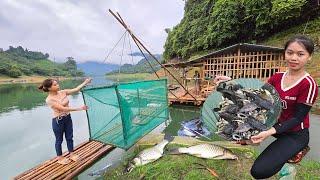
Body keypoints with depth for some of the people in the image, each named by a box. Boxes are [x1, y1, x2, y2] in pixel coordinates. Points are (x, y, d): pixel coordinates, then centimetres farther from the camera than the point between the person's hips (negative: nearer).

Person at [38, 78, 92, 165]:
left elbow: (75, 89, -3)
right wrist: (79, 108, -32)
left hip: (67, 118, 6)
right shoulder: (49, 99, -21)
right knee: (59, 139, 13)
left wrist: (85, 82, -11)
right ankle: (60, 158, 34)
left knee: (69, 137, 17)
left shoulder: (63, 92, -4)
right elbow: (63, 108, -28)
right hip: (58, 121, -5)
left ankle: (72, 154, 35)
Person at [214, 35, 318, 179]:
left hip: (295, 133, -5)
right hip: (275, 123, 5)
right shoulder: (277, 77, -2)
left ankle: (296, 149, 6)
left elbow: (297, 118, -19)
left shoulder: (308, 84, -20)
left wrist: (269, 132, -34)